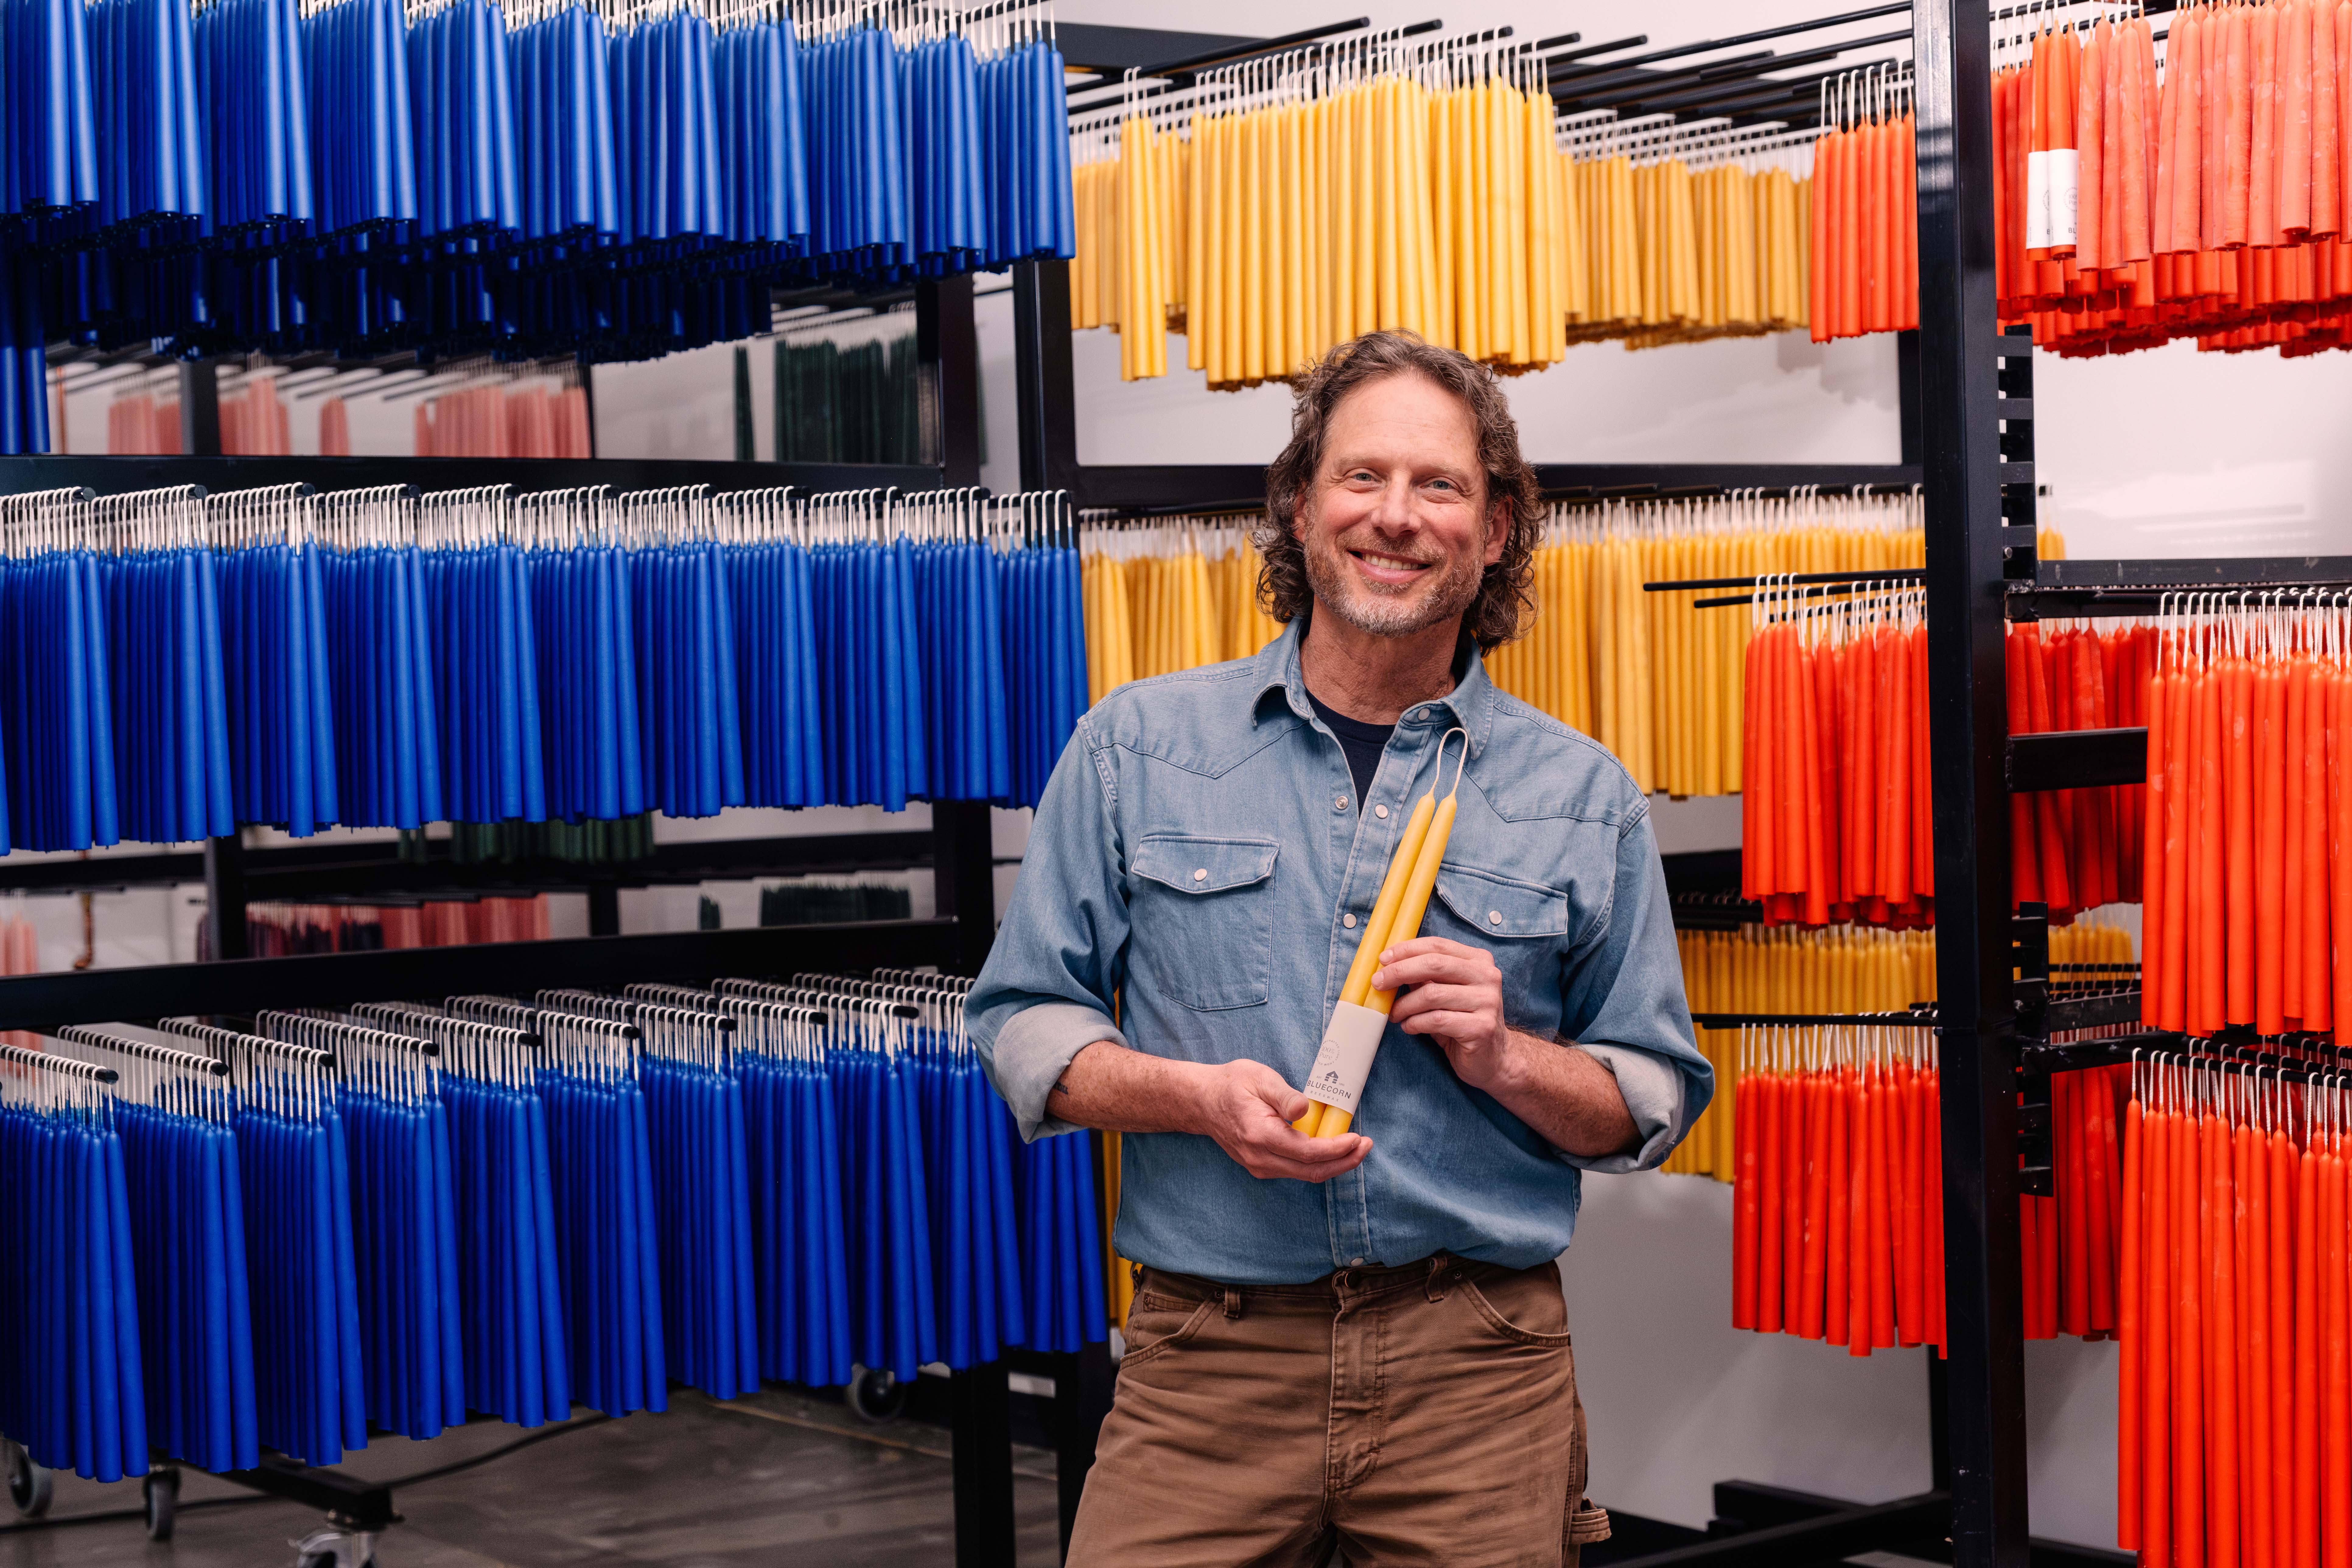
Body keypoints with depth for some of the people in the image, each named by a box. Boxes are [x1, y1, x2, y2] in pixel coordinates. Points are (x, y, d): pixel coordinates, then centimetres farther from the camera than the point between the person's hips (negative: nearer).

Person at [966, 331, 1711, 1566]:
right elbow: (1021, 1018, 7)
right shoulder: (1136, 747, 6)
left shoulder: (1585, 799, 7)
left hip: (1479, 1368, 1)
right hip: (1206, 1358, 0)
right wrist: (1195, 1093, -11)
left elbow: (1657, 1100, 11)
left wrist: (1507, 1058, -9)